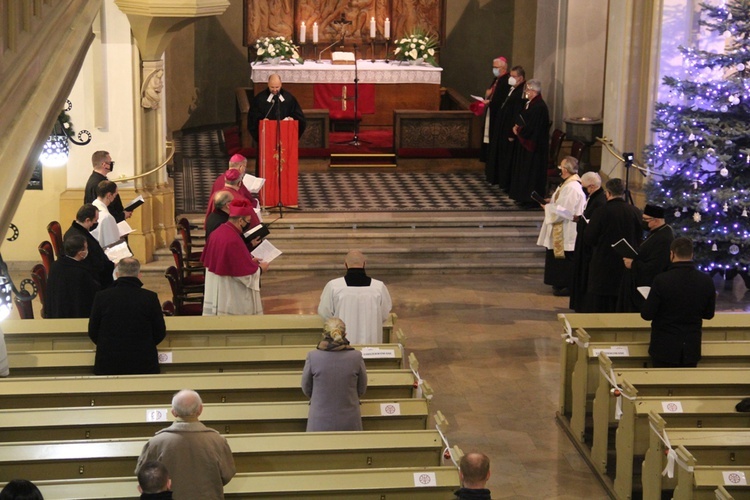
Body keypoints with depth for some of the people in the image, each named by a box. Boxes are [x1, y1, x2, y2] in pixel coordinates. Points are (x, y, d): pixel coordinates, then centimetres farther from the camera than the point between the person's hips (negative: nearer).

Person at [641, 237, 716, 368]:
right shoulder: (707, 281, -7)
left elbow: (646, 314, -13)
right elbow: (708, 314, 6)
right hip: (692, 349, 3)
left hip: (665, 348, -3)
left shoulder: (662, 280, -19)